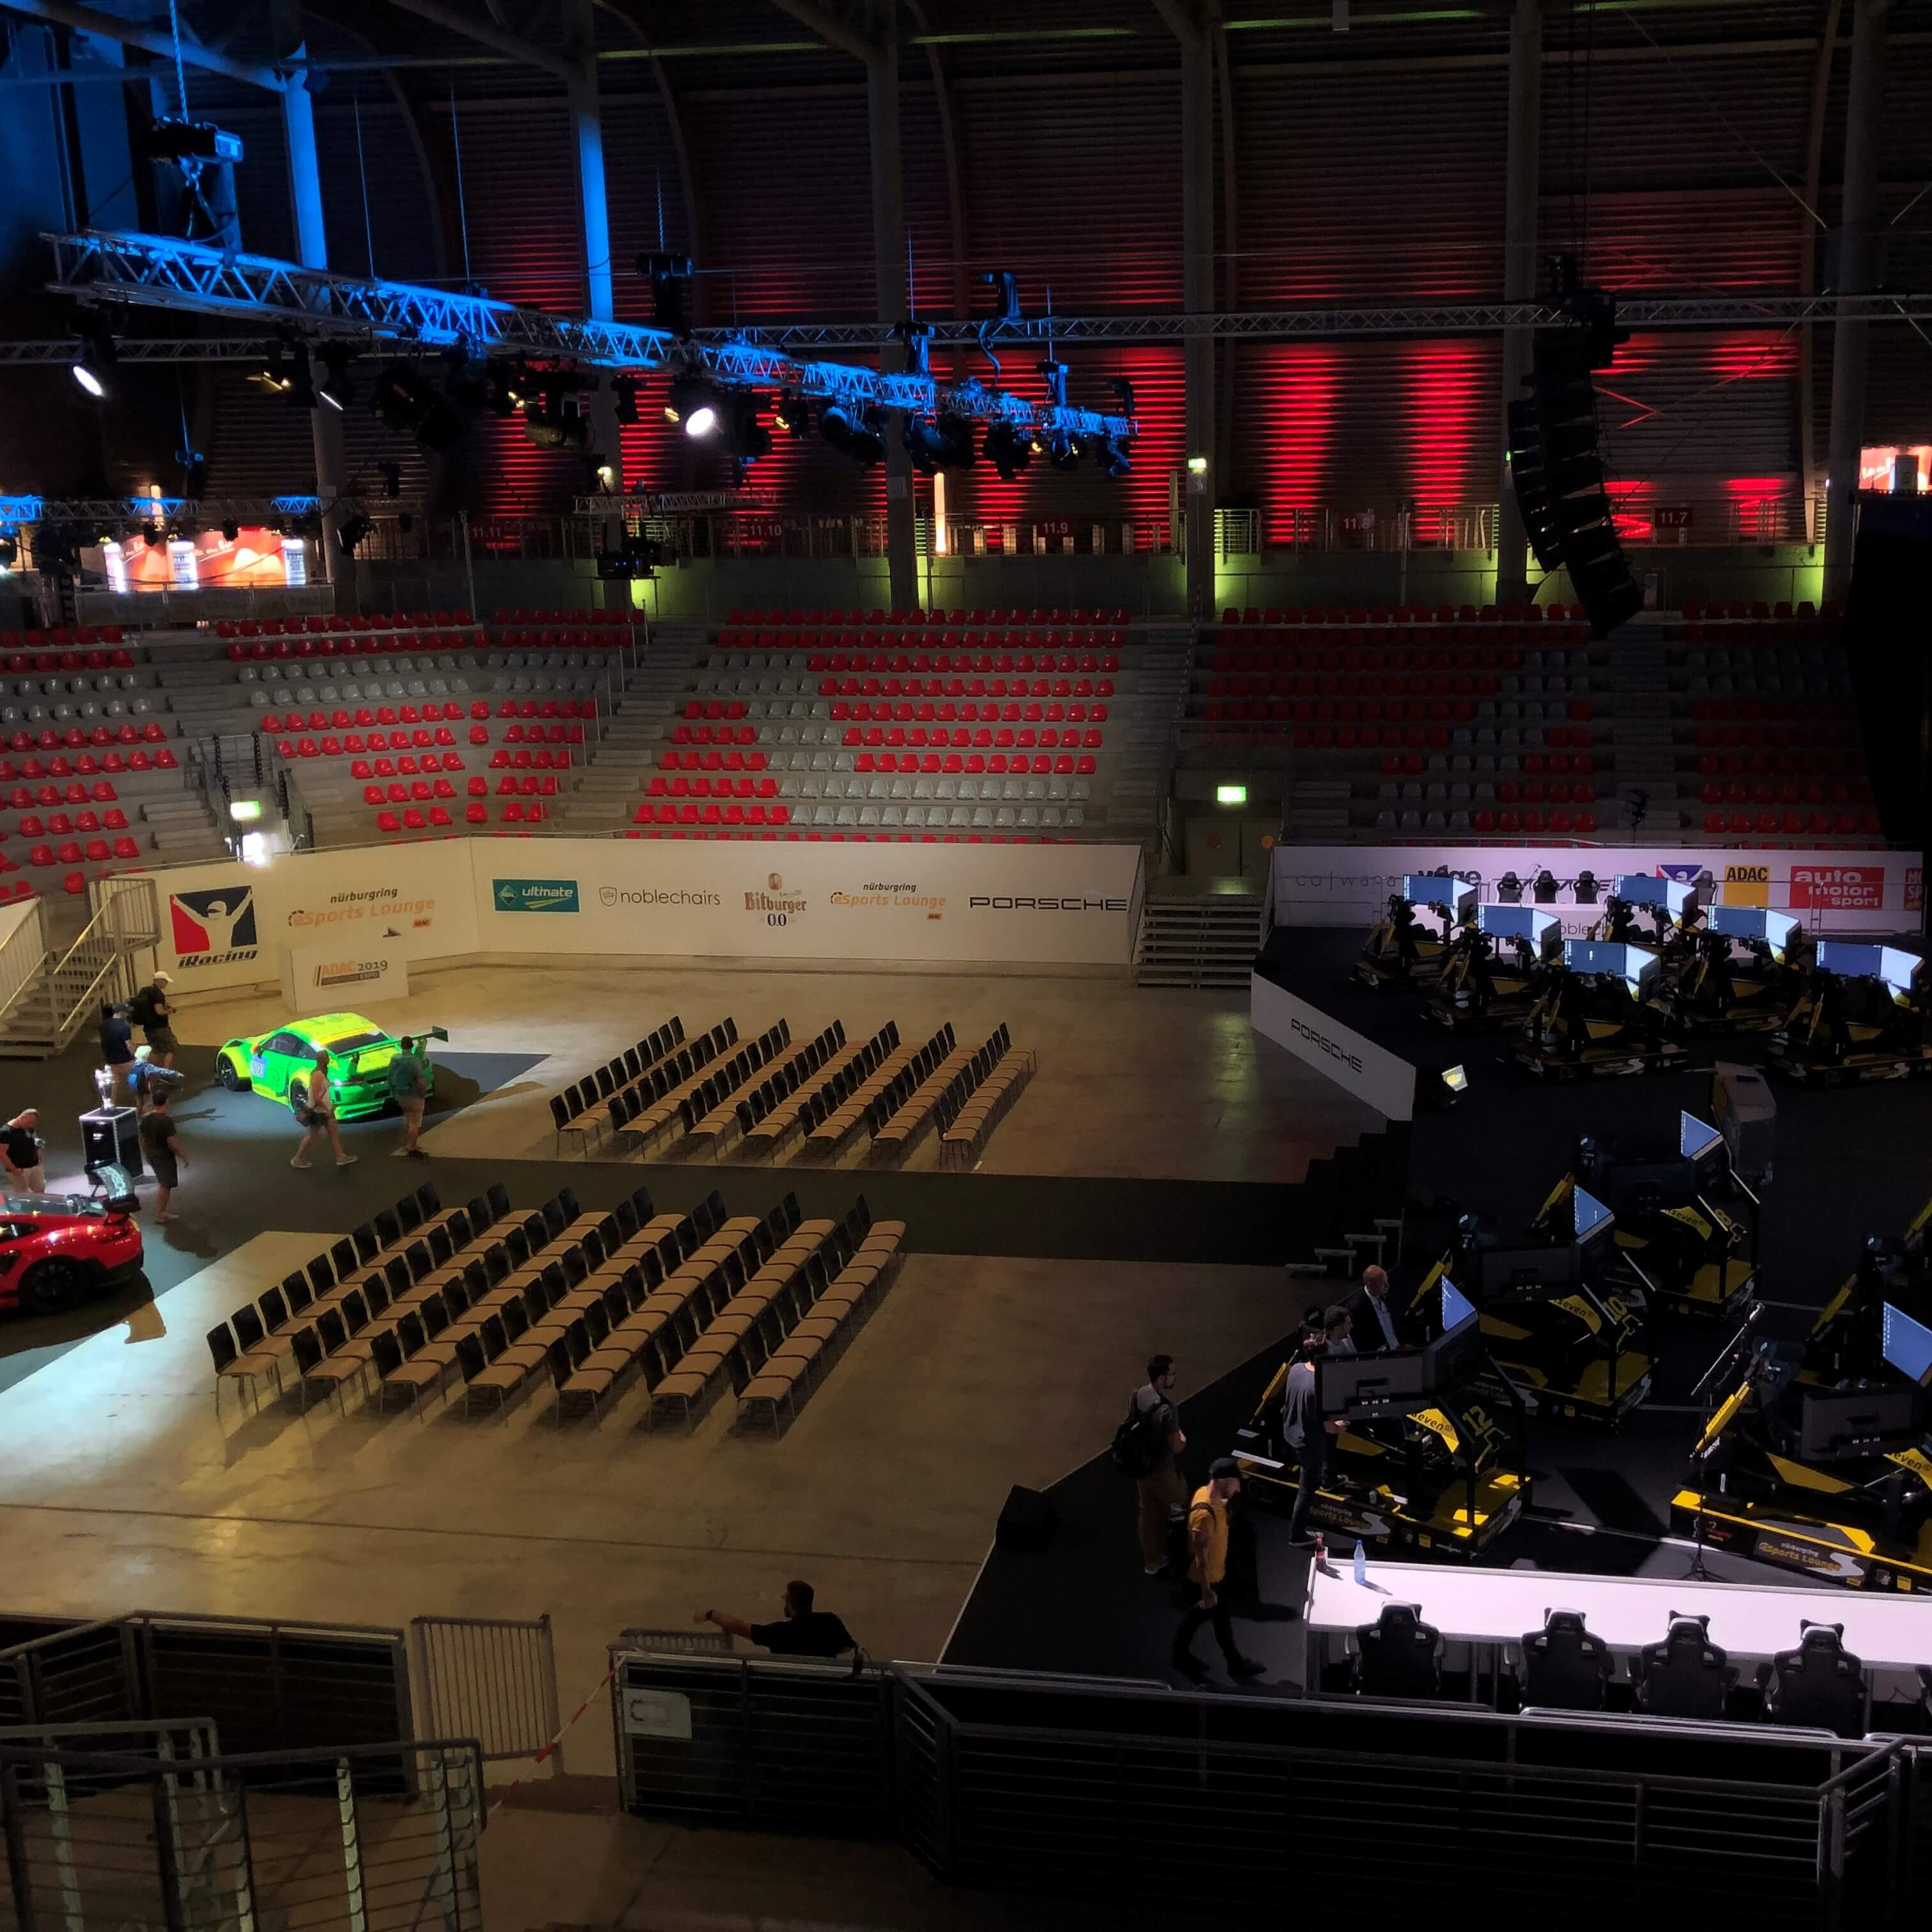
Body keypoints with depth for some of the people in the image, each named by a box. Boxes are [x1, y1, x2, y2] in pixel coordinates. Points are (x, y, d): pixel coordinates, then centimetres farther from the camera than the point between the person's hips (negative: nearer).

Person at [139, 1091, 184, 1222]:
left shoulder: (145, 1118, -2)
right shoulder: (166, 1120, -24)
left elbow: (143, 1139, 8)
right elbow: (172, 1143, -24)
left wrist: (147, 1154, 21)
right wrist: (183, 1156, -13)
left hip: (152, 1155, 7)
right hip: (165, 1156, -7)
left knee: (162, 1182, 23)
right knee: (166, 1185, 7)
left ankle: (161, 1211, 29)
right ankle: (160, 1214, 15)